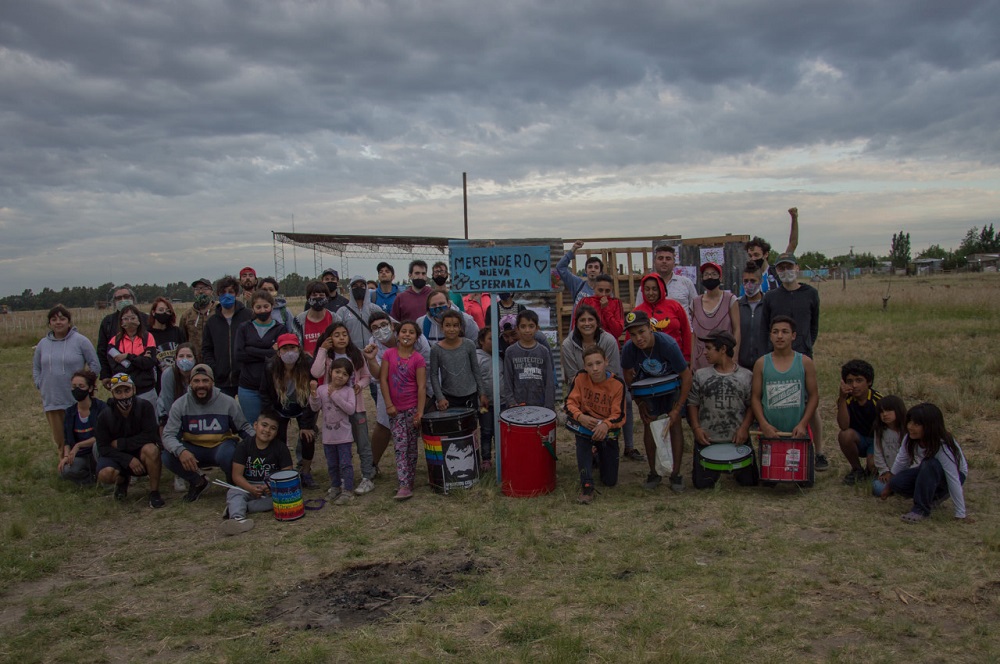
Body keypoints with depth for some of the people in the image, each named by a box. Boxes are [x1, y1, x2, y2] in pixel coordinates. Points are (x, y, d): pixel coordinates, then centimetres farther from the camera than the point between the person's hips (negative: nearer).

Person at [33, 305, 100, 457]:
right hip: (51, 401, 4)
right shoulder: (43, 343, 8)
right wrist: (39, 386, 9)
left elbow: (95, 364, -2)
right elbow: (36, 367, 21)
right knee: (60, 440, 10)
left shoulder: (80, 341, -5)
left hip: (77, 401, -4)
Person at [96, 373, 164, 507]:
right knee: (105, 475, -30)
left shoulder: (144, 406, -15)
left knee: (151, 449, -36)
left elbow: (150, 436, -22)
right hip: (118, 456, 2)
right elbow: (103, 447, -12)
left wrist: (120, 443, -17)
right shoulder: (105, 416, -10)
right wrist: (129, 460, -25)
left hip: (140, 453, -2)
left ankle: (154, 492, -17)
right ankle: (122, 480, 11)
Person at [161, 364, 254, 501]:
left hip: (221, 445, -2)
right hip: (193, 448, 2)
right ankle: (198, 482, 3)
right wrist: (181, 451, -35)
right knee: (168, 457, -26)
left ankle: (233, 483, 0)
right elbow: (168, 435, -13)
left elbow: (244, 428, 0)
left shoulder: (228, 402, -9)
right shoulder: (180, 405, -8)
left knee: (227, 455, -37)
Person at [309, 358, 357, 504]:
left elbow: (351, 409, -19)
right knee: (332, 465, 17)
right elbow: (315, 408, -7)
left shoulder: (349, 391, -7)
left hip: (344, 435, -3)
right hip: (328, 435, 3)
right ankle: (335, 487, 32)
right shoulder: (322, 389, -2)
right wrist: (314, 393, -22)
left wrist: (335, 396, -21)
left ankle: (348, 491, 6)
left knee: (345, 464, -1)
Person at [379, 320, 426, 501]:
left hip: (412, 408, -1)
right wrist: (389, 404, -7)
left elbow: (421, 386, -9)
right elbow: (383, 379, -2)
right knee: (400, 446, -4)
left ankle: (409, 482, 18)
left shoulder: (418, 359, -6)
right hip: (395, 409, 1)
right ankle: (405, 486, -6)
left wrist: (420, 411, -14)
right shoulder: (389, 354, -1)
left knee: (411, 446, 8)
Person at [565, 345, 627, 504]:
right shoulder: (580, 378, -15)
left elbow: (619, 415, -17)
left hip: (608, 429, 0)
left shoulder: (617, 384, -17)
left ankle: (600, 456, 38)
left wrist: (606, 424, -39)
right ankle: (586, 485, -25)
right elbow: (570, 403, -12)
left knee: (610, 481, 4)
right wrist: (581, 417, -33)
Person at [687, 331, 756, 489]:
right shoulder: (701, 375, 4)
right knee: (702, 483, 0)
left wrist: (744, 427, -11)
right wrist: (696, 428, -8)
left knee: (749, 481, 2)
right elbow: (692, 404, 6)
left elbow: (752, 405, 3)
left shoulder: (746, 376, 1)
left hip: (737, 440, -1)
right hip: (707, 440, 1)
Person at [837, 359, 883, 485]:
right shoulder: (846, 399, -14)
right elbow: (844, 426, -28)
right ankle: (857, 469, -6)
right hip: (858, 440, 2)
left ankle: (869, 470, 9)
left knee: (872, 464, -31)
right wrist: (842, 398, -36)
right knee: (845, 435, -31)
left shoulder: (877, 401, -18)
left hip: (876, 440, -2)